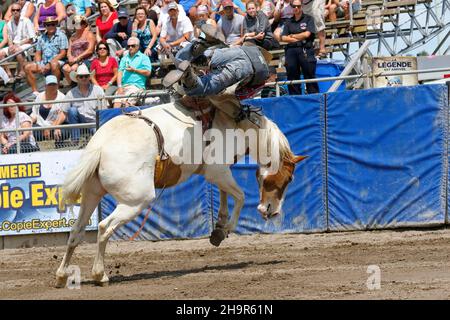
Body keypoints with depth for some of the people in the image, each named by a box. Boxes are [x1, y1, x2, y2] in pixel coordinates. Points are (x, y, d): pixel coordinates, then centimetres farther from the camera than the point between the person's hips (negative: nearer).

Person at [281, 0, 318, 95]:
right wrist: (297, 39, -5)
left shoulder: (308, 19, 7)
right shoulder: (289, 22, 16)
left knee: (309, 75, -6)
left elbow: (307, 34, -5)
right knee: (292, 76, 3)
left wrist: (292, 36, 4)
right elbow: (284, 38, 6)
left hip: (305, 51, -4)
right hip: (291, 51, 4)